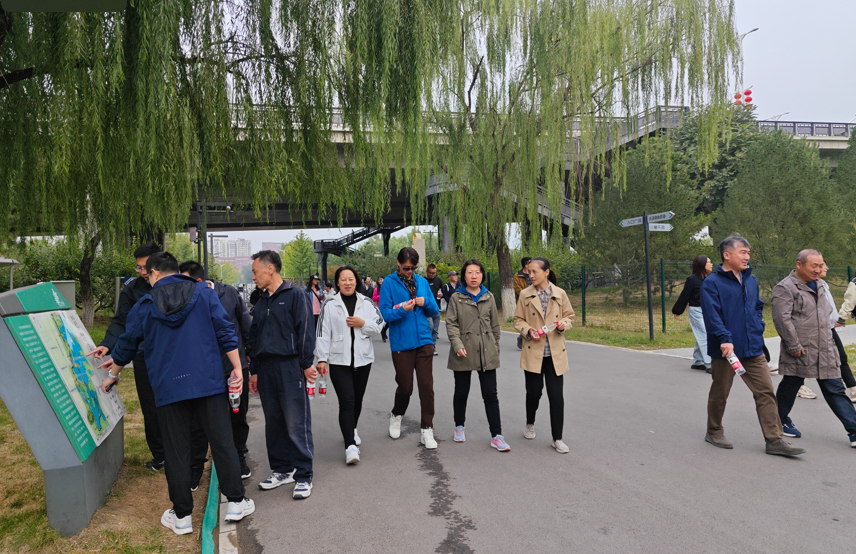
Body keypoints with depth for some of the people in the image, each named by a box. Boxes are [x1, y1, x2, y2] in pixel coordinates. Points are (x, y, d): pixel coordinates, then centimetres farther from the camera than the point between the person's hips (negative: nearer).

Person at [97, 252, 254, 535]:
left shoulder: (143, 307, 6)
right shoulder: (204, 293, 4)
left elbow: (126, 346, 17)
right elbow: (225, 333, -1)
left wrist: (112, 376, 34)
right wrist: (237, 368, 3)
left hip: (168, 389, 0)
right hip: (209, 383, 0)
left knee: (176, 452, 9)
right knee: (222, 442, 7)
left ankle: (182, 515, 17)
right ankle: (236, 502, 13)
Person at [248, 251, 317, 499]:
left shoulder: (295, 296, -4)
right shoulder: (261, 303, 18)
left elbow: (305, 331, -9)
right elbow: (254, 339, 21)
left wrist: (306, 364, -13)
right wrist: (254, 371, 18)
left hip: (289, 368, -7)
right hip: (266, 371, 7)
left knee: (297, 424, -5)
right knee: (274, 424, 13)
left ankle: (303, 476, 4)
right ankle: (282, 470, 26)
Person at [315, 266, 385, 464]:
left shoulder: (366, 303, 6)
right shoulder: (330, 304, -2)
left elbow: (379, 325, 6)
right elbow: (323, 332, -4)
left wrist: (363, 323, -12)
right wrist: (321, 358, -8)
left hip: (363, 359, 3)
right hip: (339, 360, -3)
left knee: (357, 399, 15)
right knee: (346, 401, -12)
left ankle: (352, 429, 40)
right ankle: (351, 445, -13)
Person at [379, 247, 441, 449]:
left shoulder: (422, 281, 9)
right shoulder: (389, 283, -3)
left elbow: (434, 311, 12)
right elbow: (384, 313, -6)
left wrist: (426, 302, -8)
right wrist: (402, 310, -23)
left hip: (424, 341, 3)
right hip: (401, 344, -3)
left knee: (426, 386, 0)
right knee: (405, 387, 6)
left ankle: (427, 430, 11)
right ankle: (396, 416, 36)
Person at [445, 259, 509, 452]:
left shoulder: (488, 297, 8)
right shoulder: (456, 298, 1)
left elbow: (495, 325, 14)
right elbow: (451, 324, -5)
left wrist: (496, 348, 14)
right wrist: (457, 345, -17)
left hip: (487, 354, 1)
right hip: (464, 354, -1)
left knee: (490, 394, -1)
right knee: (461, 392, 12)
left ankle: (496, 436, 4)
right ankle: (459, 426, 33)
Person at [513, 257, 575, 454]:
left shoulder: (559, 294, 0)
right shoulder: (525, 295, 0)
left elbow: (570, 315, 10)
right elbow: (518, 320, 4)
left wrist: (564, 324, -12)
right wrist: (528, 331, -15)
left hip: (555, 353, 0)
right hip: (533, 352, 0)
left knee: (556, 395, -1)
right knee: (534, 392, 8)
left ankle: (557, 439, 10)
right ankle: (530, 424, 37)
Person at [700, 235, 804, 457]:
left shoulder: (750, 280, 11)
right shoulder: (712, 283, -11)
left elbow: (758, 307, 23)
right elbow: (712, 315, -20)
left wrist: (758, 329, 8)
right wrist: (725, 339, -30)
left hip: (753, 349, 6)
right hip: (726, 351, -6)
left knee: (766, 392, 2)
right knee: (719, 394, 9)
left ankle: (775, 440, 8)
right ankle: (714, 432, 27)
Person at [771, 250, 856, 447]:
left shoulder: (821, 285, 14)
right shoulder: (785, 288, -13)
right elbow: (782, 319, -19)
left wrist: (828, 335, 18)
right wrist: (794, 346, -18)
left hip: (825, 351, 6)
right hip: (799, 352, -6)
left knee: (835, 390, 6)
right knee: (790, 386, 9)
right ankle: (781, 421, 27)